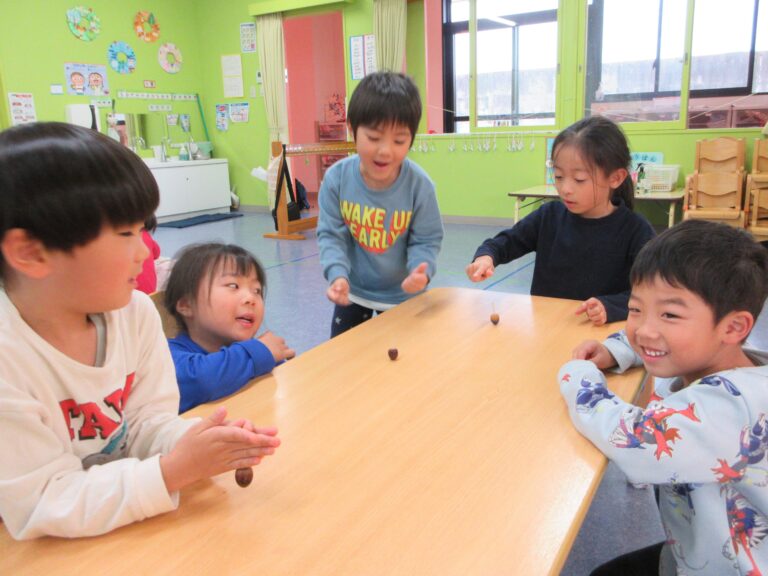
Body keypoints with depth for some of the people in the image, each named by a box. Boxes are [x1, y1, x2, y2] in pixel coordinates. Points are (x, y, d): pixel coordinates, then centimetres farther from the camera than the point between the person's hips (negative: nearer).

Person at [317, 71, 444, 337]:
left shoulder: (419, 184, -24)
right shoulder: (336, 178, -20)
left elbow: (426, 240, -15)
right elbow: (331, 234, -14)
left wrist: (421, 270, -36)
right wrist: (337, 274, -31)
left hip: (402, 294, -1)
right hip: (353, 291, 2)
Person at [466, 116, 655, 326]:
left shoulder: (635, 230, -8)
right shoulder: (549, 216, 3)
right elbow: (507, 241, 11)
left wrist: (610, 307, -28)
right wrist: (486, 256, -11)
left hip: (601, 335, -3)